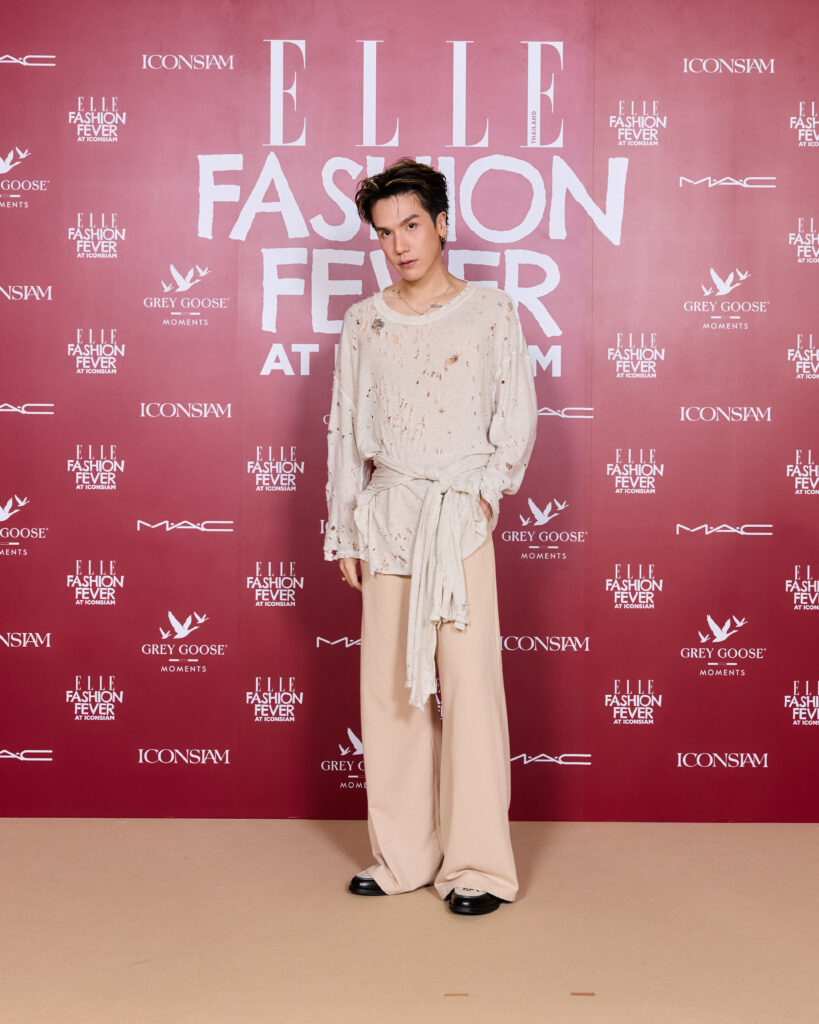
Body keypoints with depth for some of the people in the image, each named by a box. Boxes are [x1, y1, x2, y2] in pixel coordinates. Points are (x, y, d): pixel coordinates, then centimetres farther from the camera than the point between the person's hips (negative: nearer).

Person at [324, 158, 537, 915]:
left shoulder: (491, 312, 2)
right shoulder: (364, 322, 9)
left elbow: (518, 418, 4)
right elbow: (345, 431, 11)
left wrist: (484, 493, -7)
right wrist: (345, 533, 9)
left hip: (460, 517, -3)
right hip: (386, 515, 3)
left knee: (469, 683, -5)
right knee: (389, 685, 6)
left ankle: (478, 865, 2)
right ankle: (403, 856, 17)